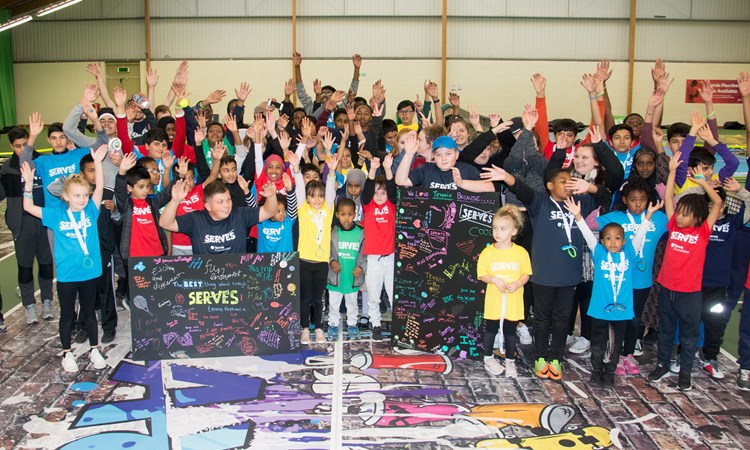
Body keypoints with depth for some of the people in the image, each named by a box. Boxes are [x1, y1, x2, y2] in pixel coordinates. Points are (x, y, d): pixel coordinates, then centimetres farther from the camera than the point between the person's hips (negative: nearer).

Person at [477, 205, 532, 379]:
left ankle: (510, 361, 27)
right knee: (491, 330, 13)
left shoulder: (521, 252, -5)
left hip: (513, 301, 0)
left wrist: (518, 283, -18)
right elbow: (482, 274, -2)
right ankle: (488, 358, 31)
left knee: (510, 331, 12)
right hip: (494, 300, 0)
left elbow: (526, 274, 1)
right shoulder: (487, 252, -6)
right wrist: (495, 280, -20)